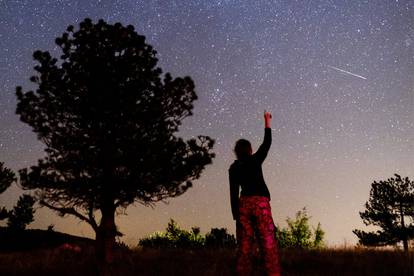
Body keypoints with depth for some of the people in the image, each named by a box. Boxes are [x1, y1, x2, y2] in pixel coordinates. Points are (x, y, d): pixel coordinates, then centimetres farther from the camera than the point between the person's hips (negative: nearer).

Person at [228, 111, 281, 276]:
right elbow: (267, 143, 16)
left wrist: (235, 214, 8)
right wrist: (267, 121, 25)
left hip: (243, 204, 3)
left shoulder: (233, 168, 11)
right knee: (268, 241, -7)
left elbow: (233, 193, 6)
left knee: (244, 244, 2)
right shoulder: (255, 160, 4)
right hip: (260, 202, -3)